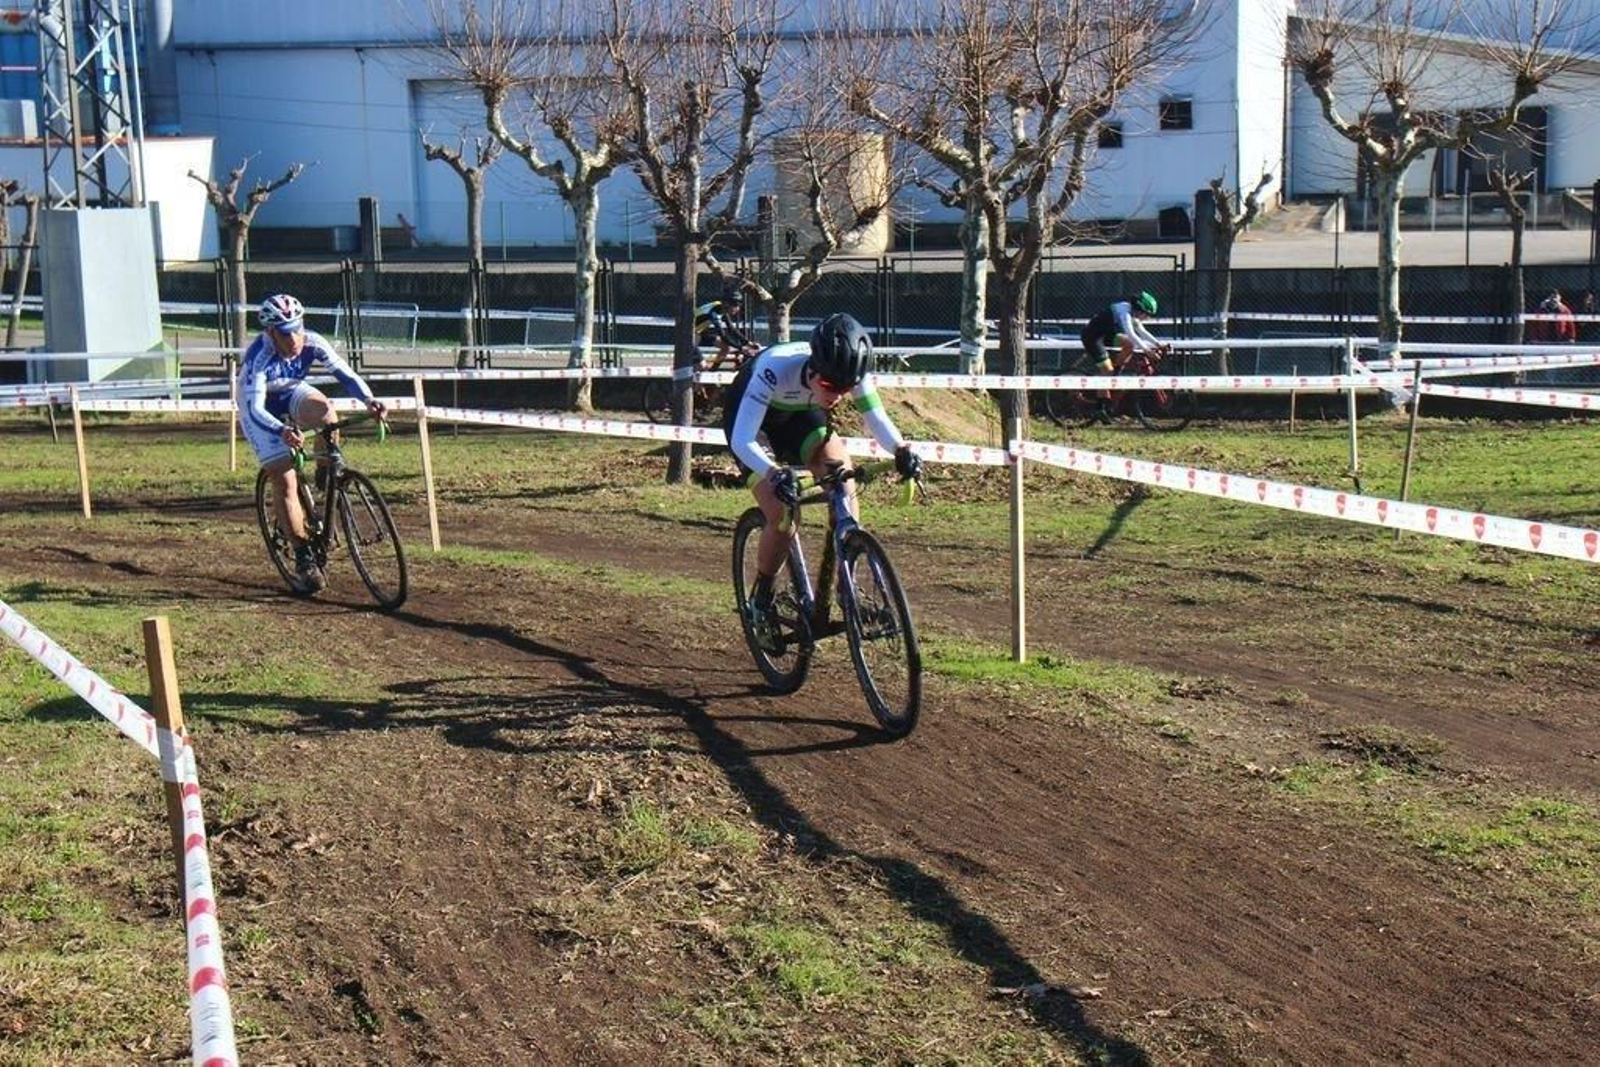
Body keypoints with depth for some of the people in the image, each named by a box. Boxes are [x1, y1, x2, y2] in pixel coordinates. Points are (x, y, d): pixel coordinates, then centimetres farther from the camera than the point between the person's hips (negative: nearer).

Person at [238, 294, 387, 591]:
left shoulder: (312, 343, -25)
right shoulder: (259, 357, -36)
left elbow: (345, 373, -26)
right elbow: (255, 408, -44)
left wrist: (368, 399, -46)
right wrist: (282, 431, -62)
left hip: (293, 394, 3)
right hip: (262, 409, -3)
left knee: (323, 408, -34)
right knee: (284, 481, -13)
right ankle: (304, 557, -2)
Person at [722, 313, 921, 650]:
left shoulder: (849, 371, -29)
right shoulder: (775, 369, -42)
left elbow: (876, 417, -21)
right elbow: (742, 441, -44)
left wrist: (901, 450, -42)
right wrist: (775, 474, -61)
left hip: (799, 416, 4)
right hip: (751, 418, -4)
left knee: (843, 479, -22)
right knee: (782, 515, -18)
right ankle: (761, 601, 5)